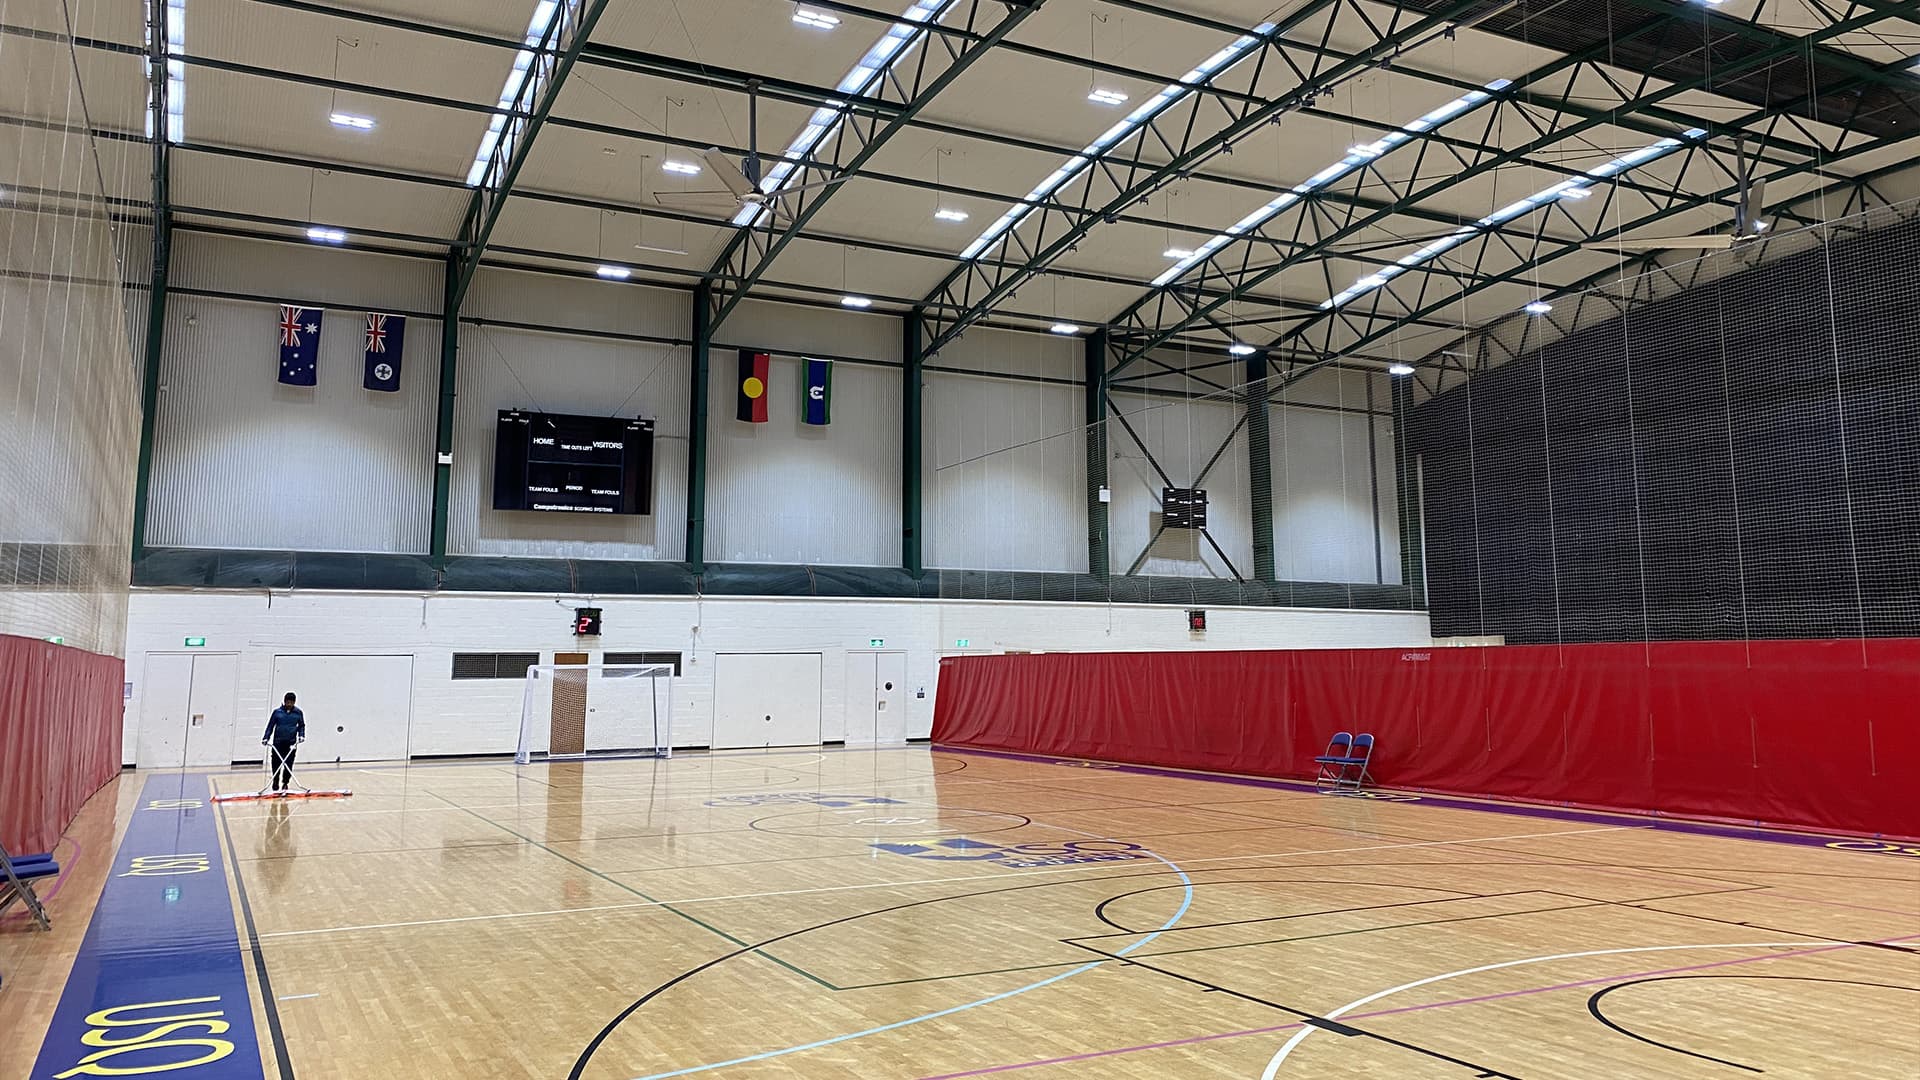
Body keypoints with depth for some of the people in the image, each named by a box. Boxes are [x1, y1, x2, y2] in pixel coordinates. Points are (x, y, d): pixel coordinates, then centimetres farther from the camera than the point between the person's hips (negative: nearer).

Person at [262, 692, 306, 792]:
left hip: (291, 742, 1)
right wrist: (265, 738, -3)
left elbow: (301, 726, 11)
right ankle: (275, 783, 16)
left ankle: (285, 783, 12)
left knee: (289, 764, 0)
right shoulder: (277, 712, -1)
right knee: (276, 763, 1)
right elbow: (270, 725, 3)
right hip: (278, 742, -1)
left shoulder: (298, 713, 4)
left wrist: (301, 735, -3)